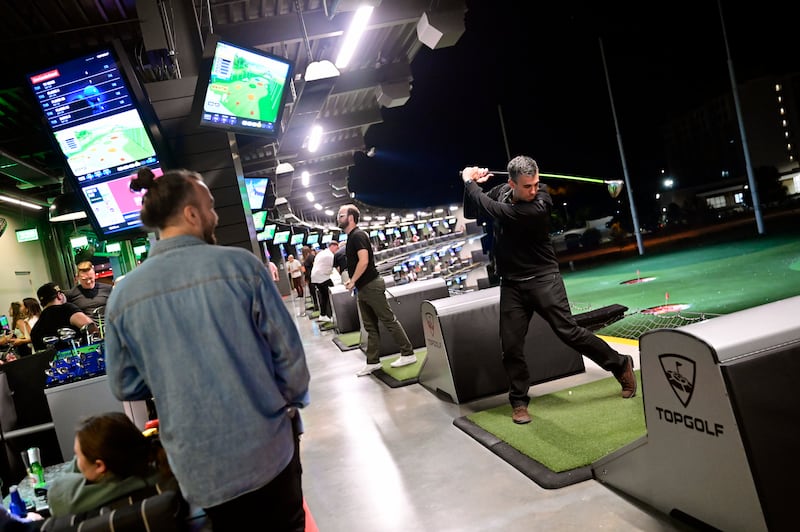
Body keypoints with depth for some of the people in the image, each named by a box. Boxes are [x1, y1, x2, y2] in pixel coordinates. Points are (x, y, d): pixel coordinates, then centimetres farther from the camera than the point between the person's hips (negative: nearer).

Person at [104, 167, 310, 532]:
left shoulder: (123, 294, -6)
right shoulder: (240, 264, -14)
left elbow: (127, 387, 3)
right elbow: (288, 351, -11)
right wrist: (293, 403, 6)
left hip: (199, 464, 2)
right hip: (269, 448, -2)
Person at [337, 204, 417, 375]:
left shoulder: (358, 235, -14)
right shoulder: (352, 236, 16)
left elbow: (364, 261, -23)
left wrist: (352, 281, -17)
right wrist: (353, 281, 14)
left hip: (371, 286, -10)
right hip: (363, 288, 10)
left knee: (389, 320, -3)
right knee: (370, 327, 11)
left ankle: (408, 354, 6)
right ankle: (372, 362, 16)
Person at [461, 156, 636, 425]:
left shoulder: (538, 207, -22)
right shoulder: (502, 191, 1)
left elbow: (492, 210, -22)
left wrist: (469, 182, -8)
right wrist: (475, 183, 0)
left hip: (543, 279, -5)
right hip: (511, 284, 5)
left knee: (568, 331, -7)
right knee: (511, 346, 2)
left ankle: (621, 365, 15)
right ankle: (519, 401, 19)